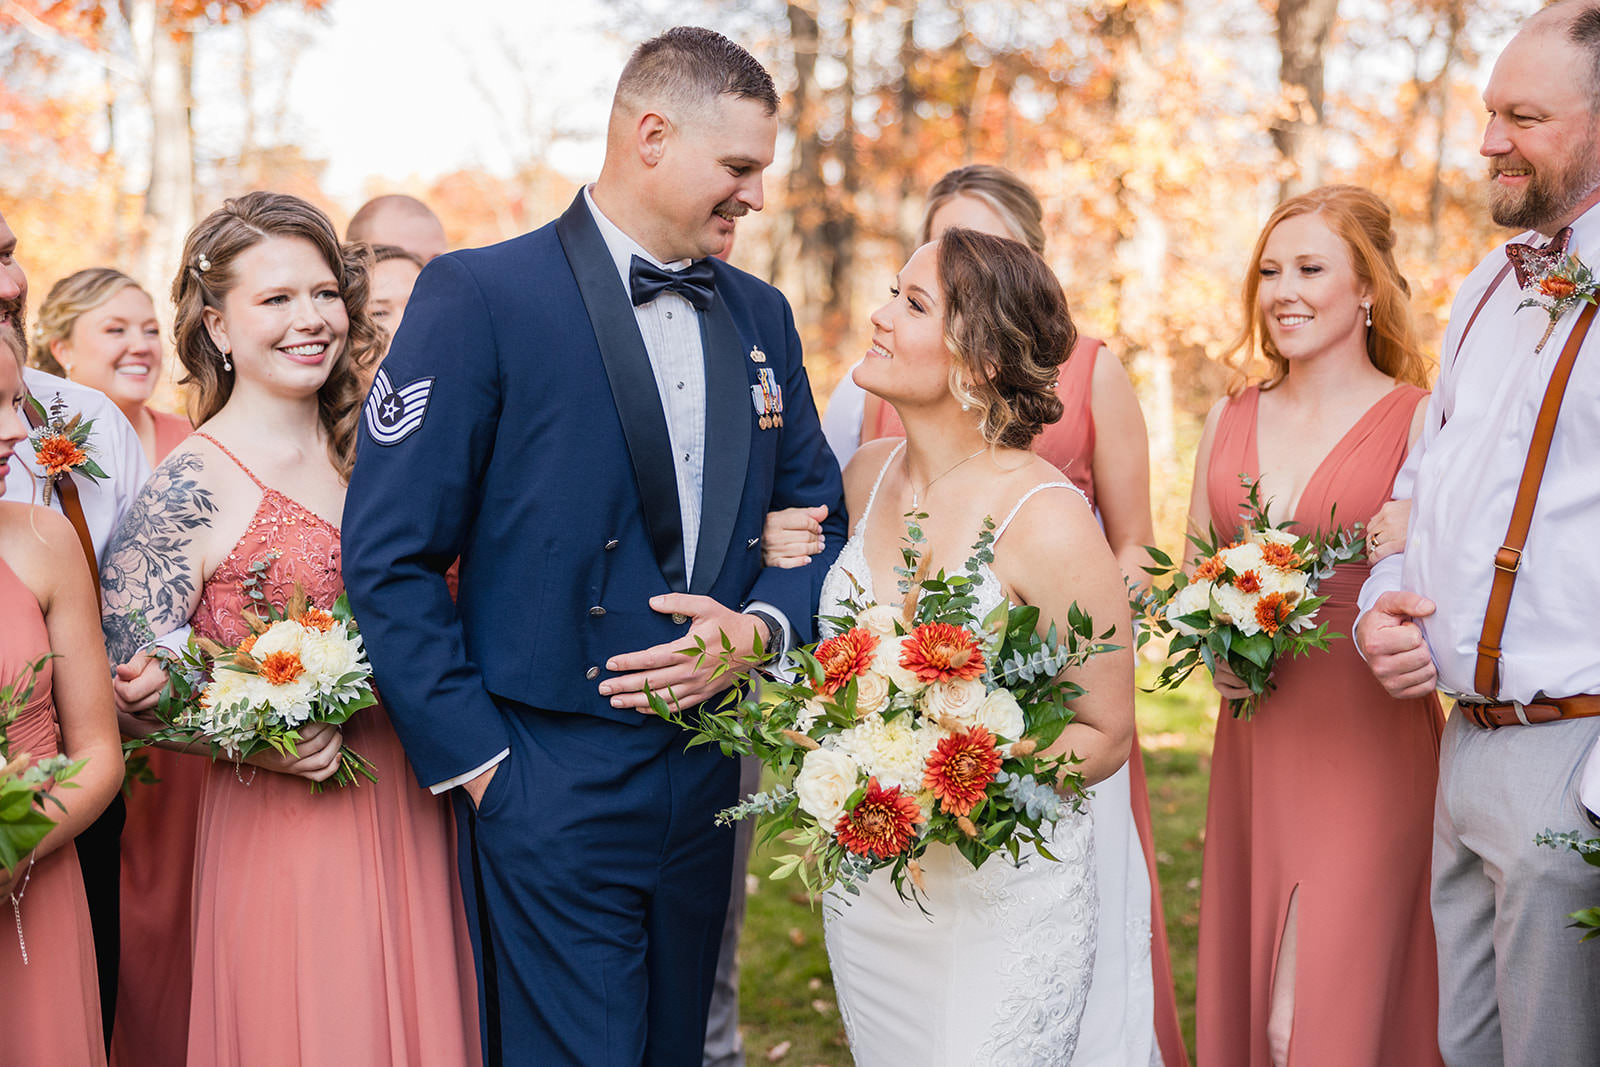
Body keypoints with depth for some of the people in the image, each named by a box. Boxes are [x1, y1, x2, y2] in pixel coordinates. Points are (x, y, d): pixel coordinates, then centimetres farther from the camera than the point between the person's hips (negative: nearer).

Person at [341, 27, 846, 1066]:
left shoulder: (761, 315, 9)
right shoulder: (479, 296, -10)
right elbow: (390, 558, -12)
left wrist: (760, 629, -7)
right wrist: (479, 762, -12)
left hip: (708, 779, 6)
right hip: (553, 784, -6)